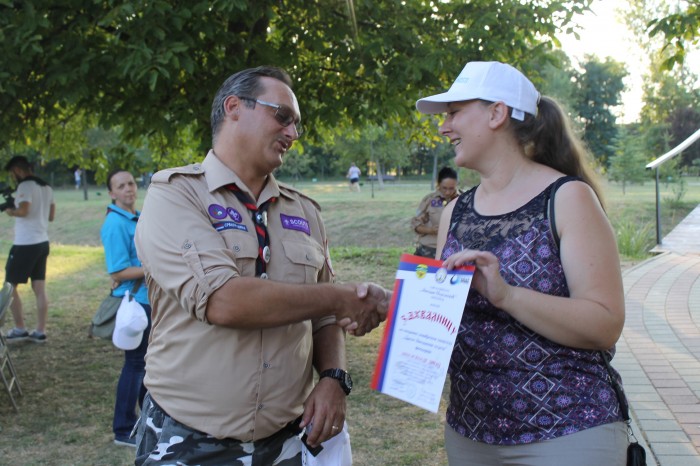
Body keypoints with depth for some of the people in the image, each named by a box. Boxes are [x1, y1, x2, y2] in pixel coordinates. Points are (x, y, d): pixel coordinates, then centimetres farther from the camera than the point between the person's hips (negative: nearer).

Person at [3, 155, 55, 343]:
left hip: (25, 244, -8)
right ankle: (40, 332, 10)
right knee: (40, 289, 8)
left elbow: (23, 211, -26)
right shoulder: (46, 187, 13)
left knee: (10, 286, 5)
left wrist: (11, 211, -7)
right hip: (42, 242, 8)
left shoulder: (25, 186, -13)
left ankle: (20, 329, 6)